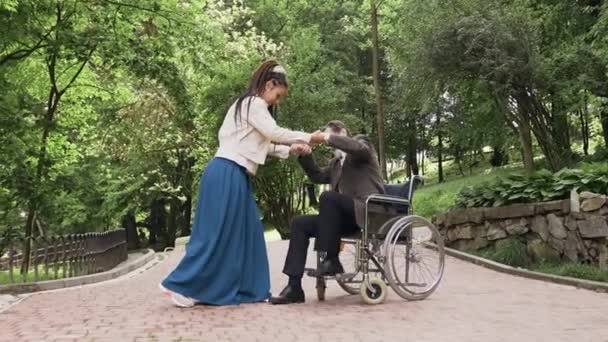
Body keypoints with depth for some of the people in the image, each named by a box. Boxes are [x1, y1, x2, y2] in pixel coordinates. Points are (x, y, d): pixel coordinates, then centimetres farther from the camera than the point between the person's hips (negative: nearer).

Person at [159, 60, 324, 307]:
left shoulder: (248, 105, 25)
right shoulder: (254, 104, -5)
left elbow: (262, 143, 19)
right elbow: (273, 132, -19)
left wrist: (289, 150, 12)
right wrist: (308, 137, -10)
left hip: (236, 176, 10)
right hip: (227, 174, -10)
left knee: (243, 232, 9)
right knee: (216, 233, -8)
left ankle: (242, 289, 13)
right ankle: (180, 285, -3)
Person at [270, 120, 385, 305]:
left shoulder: (361, 140, 6)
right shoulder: (336, 161, 26)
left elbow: (360, 148, -17)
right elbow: (318, 177, 21)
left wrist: (330, 139, -13)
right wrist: (305, 156, 7)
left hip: (368, 210, -8)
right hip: (347, 216, 8)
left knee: (328, 196, -32)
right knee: (299, 223, -5)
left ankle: (331, 260, -24)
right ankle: (294, 286, -12)